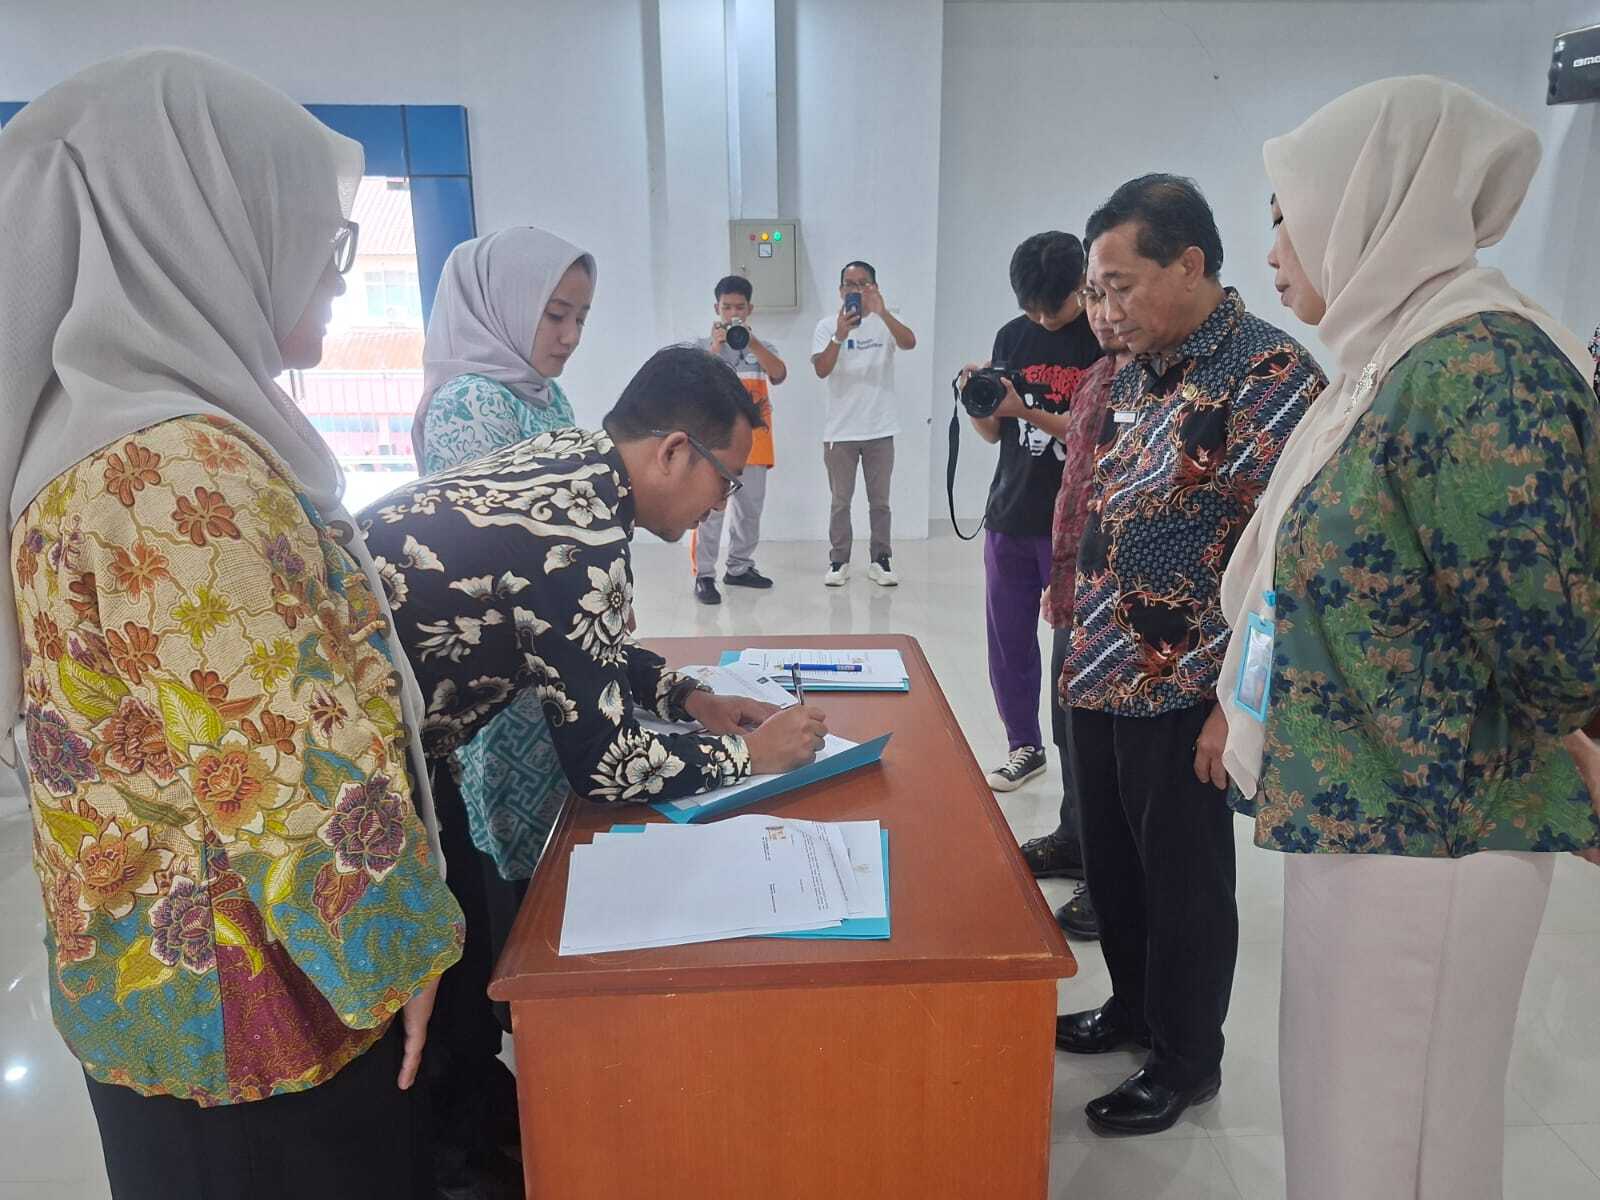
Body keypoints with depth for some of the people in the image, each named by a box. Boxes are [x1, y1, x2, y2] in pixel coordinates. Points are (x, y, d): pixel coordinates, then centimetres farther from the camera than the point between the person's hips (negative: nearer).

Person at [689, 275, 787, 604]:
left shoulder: (761, 347, 10)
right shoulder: (703, 346, 4)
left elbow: (779, 375, -10)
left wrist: (751, 341, -20)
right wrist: (716, 347, -20)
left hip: (752, 442, 4)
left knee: (750, 509, 11)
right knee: (710, 509, -9)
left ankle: (739, 567, 24)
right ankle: (704, 575, -5)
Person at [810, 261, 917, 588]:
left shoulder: (885, 323, 0)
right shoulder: (827, 326, 0)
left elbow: (910, 343, -21)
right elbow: (821, 370, -14)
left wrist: (882, 312, -35)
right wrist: (840, 336, -29)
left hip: (880, 428, 0)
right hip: (839, 430, 0)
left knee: (880, 500, 8)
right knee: (840, 501, 8)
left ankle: (880, 561, 17)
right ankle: (839, 561, 16)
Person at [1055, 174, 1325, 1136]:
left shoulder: (1270, 373, -16)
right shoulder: (1137, 373, 10)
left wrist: (1235, 702, -20)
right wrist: (1084, 635, 15)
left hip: (1181, 694, -7)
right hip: (1102, 678, 8)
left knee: (1183, 881, 9)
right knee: (1113, 864, 20)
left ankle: (1187, 1061, 30)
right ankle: (1133, 1009, 41)